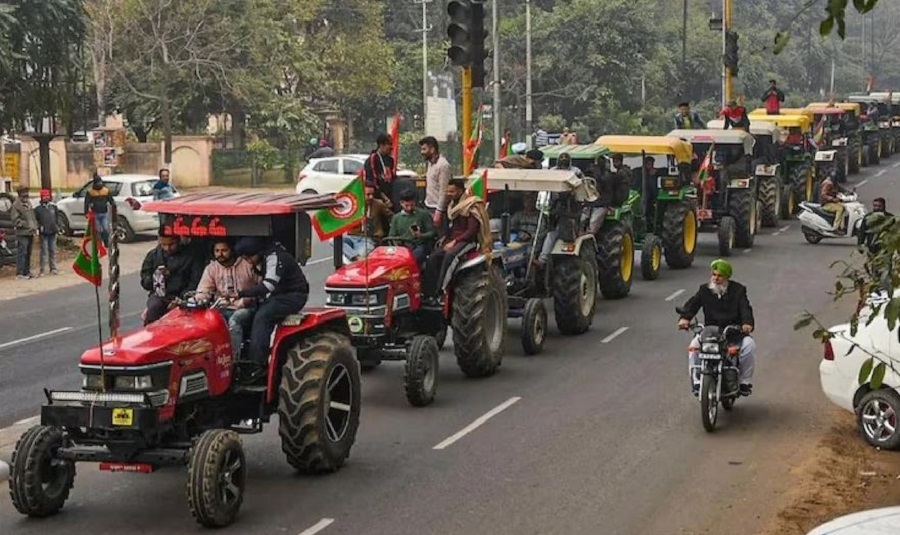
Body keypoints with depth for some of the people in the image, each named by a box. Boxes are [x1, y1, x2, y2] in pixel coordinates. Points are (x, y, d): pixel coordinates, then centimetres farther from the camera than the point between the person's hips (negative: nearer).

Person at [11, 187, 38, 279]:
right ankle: (19, 273, -6)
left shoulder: (29, 203, 16)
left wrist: (35, 227, 9)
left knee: (28, 253, 13)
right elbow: (15, 220, -13)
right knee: (22, 253, -9)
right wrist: (26, 225, -17)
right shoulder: (16, 205, -9)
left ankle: (27, 272, 20)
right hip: (22, 233, -8)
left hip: (30, 233, 8)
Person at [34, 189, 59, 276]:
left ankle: (53, 269, 16)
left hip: (53, 232, 3)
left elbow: (58, 217, 15)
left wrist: (59, 227, 7)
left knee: (53, 251, 8)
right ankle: (42, 270, -3)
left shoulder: (53, 207, 10)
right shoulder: (38, 209, 1)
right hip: (44, 233, -3)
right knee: (44, 251, -5)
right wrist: (38, 227, -9)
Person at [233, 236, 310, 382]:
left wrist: (241, 294, -36)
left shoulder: (275, 257, -23)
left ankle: (258, 364, -29)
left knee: (262, 316, -27)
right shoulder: (263, 258, 8)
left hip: (294, 296, -10)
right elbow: (264, 284, 17)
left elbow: (268, 285, -33)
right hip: (279, 295, 10)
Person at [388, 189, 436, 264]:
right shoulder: (396, 217, 18)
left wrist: (421, 235, -15)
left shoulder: (423, 214, 7)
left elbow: (432, 233, 5)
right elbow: (391, 236, 18)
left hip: (419, 246, -3)